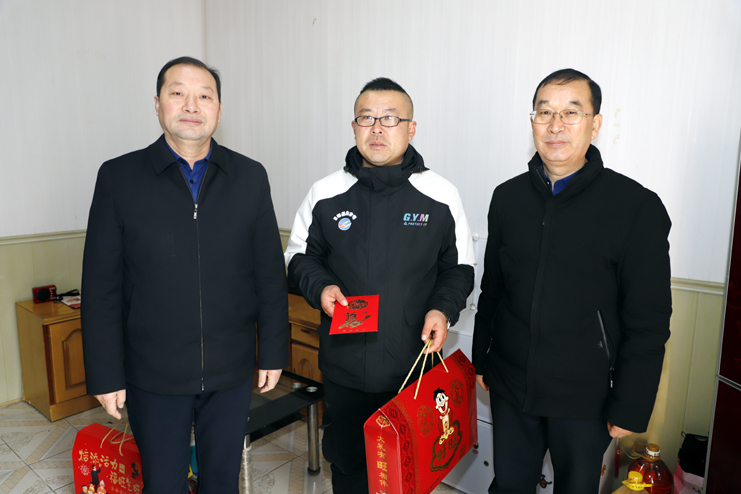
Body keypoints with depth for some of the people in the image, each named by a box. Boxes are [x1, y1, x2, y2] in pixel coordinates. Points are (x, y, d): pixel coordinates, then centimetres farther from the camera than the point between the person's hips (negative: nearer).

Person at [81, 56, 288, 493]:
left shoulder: (251, 177, -1)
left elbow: (270, 273, 1)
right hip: (153, 375, -1)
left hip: (232, 373, 1)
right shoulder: (118, 177, -4)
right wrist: (105, 374, -3)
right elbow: (101, 287, -3)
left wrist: (273, 352, 1)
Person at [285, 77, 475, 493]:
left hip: (414, 365, -1)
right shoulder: (326, 194, -1)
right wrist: (319, 287, -10)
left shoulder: (441, 195, -3)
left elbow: (460, 267, 6)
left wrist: (443, 308, -12)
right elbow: (301, 256, 10)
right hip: (344, 367, 1)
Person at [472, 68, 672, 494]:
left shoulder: (638, 207, -11)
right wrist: (481, 359, 11)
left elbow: (648, 322, -9)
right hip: (510, 385, 3)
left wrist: (631, 408, -9)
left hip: (586, 398, -3)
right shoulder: (508, 197, 1)